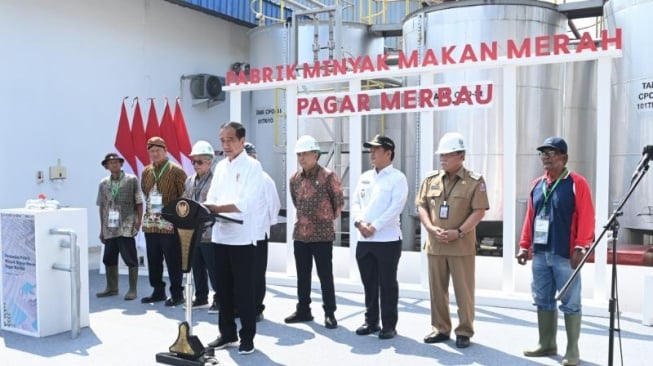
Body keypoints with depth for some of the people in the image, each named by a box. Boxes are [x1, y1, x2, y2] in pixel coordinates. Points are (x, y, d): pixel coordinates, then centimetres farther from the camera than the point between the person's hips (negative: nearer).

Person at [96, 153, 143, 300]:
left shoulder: (131, 180, 0)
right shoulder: (103, 183, 11)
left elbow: (139, 202, -1)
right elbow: (102, 207, 13)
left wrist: (139, 221, -10)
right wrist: (102, 229, 12)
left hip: (126, 227, -4)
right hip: (110, 228, 5)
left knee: (130, 258, -1)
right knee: (109, 259, 11)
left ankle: (132, 290, 8)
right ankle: (112, 288, 25)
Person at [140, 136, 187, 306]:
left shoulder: (176, 171, -6)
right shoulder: (146, 172, 12)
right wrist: (151, 209, 16)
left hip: (170, 225, -6)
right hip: (150, 224, 6)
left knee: (173, 261, 0)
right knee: (153, 260, 13)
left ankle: (177, 294, 9)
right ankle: (158, 291, 26)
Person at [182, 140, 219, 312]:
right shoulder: (189, 181, 13)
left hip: (209, 233, -7)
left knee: (213, 269, 1)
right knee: (197, 267, 15)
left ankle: (219, 299, 12)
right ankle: (201, 297, 27)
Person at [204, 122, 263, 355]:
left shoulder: (252, 166, -7)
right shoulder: (220, 167, 13)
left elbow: (246, 203, -17)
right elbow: (212, 198, 11)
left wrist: (217, 208, -26)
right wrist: (205, 209, -11)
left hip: (242, 237, -6)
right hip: (220, 236, 6)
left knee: (243, 289, 2)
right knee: (223, 287, 12)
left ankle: (247, 336, 14)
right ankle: (227, 333, 25)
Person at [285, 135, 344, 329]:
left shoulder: (328, 176, -10)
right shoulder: (294, 179, 7)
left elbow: (339, 201, -1)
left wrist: (328, 218, 8)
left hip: (322, 234, -5)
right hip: (300, 234, 6)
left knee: (325, 275, 1)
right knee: (302, 275, 13)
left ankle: (329, 313, 11)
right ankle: (303, 310, 25)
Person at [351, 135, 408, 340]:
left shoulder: (397, 178, -5)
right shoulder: (365, 177, 14)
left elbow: (396, 207, -14)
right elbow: (355, 202, 11)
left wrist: (374, 227, -16)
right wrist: (359, 222, -8)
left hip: (388, 240, -6)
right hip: (364, 240, 6)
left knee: (387, 284, 3)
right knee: (369, 283, 13)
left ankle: (389, 325, 13)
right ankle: (371, 321, 24)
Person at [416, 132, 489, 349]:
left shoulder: (474, 181, -3)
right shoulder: (431, 179, 9)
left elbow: (479, 211, -8)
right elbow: (421, 206, 8)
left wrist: (458, 232, -16)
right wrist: (432, 229, -8)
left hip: (462, 246, -4)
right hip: (435, 245, 4)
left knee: (464, 291, 3)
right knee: (437, 290, 11)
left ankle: (464, 331, 16)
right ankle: (440, 329, 23)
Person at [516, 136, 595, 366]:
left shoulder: (577, 183, -5)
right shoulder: (537, 185, 13)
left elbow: (586, 218, -10)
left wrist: (580, 247, -15)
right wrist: (524, 245, 11)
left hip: (565, 255, -6)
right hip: (540, 254, 6)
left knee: (570, 303, 3)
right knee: (543, 301, 13)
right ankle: (546, 344, 25)